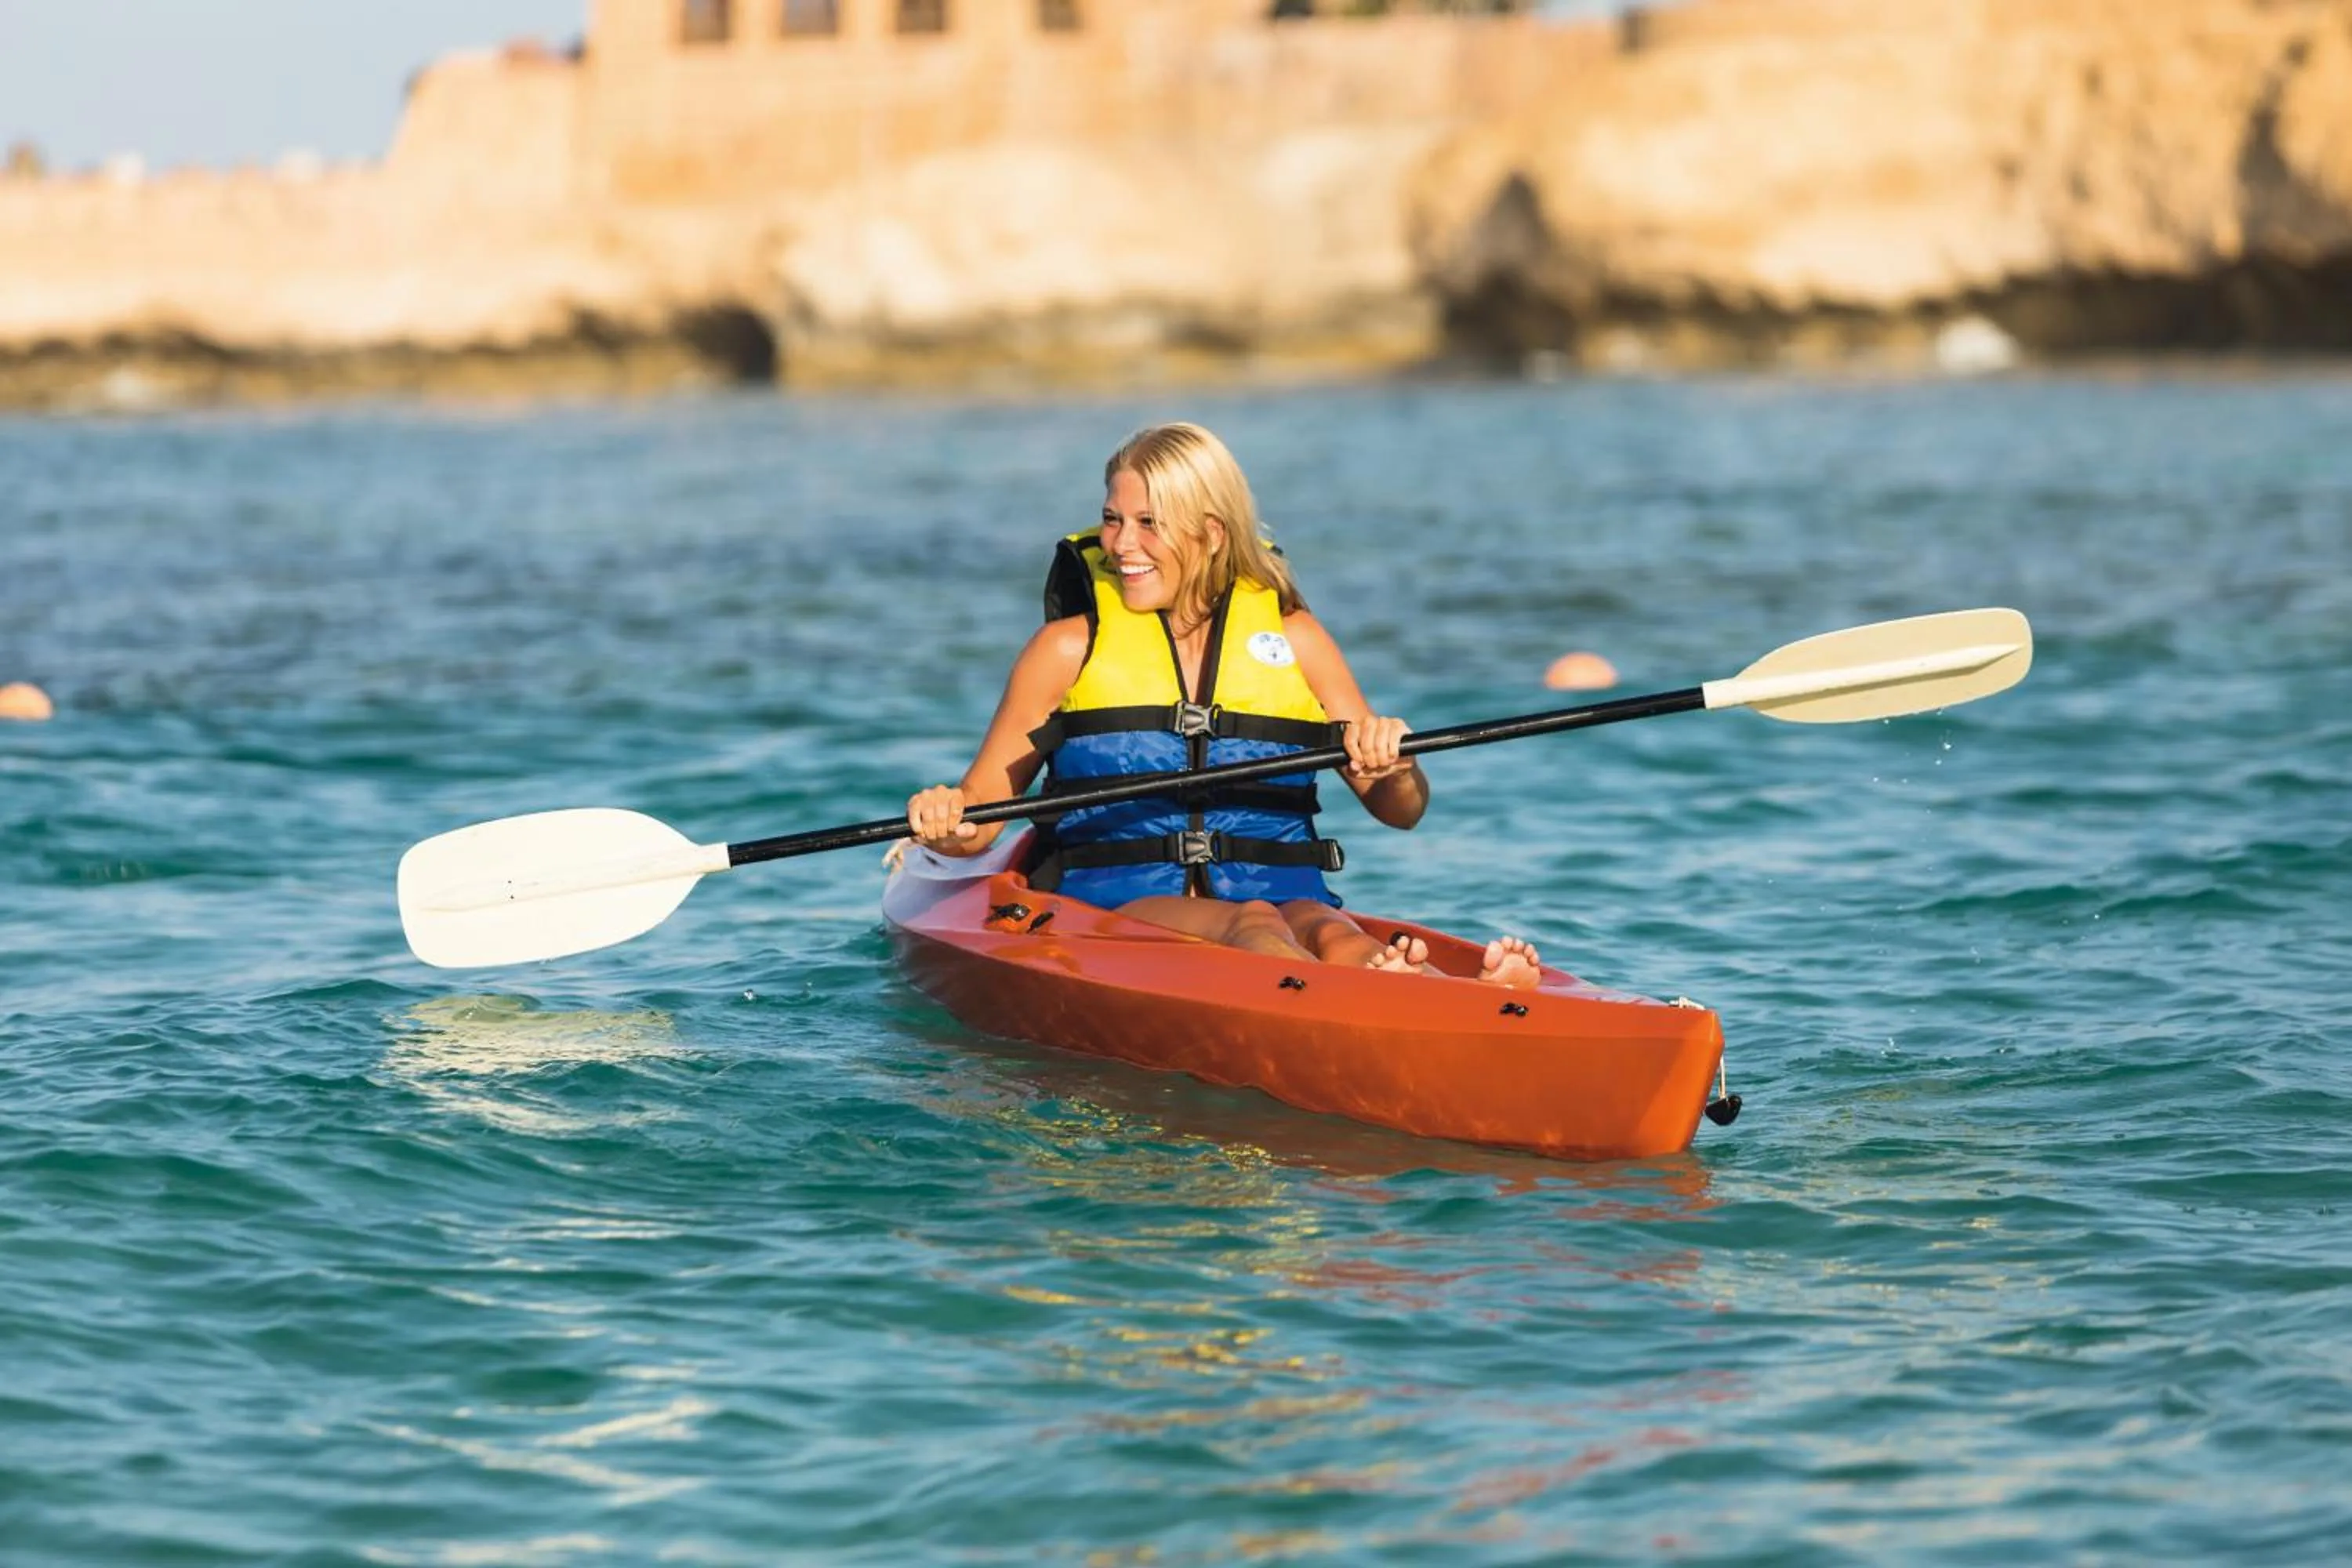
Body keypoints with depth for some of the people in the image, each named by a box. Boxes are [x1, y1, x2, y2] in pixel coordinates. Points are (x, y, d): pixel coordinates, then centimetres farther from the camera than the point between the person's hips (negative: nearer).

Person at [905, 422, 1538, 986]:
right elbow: (979, 815, 9)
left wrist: (1391, 765, -10)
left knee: (1330, 934, -35)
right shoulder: (1071, 647, 9)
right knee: (1250, 925, -36)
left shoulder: (1291, 638, 14)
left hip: (1285, 902, 2)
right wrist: (945, 823, -15)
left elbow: (1403, 811, 13)